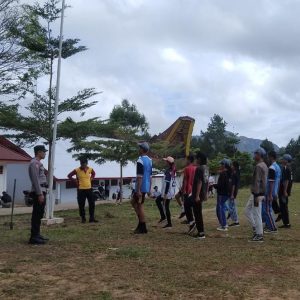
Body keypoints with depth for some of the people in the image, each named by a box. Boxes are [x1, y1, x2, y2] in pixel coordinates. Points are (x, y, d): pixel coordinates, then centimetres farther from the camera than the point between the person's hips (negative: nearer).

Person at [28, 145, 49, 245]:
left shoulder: (38, 163, 18)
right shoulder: (34, 163, -13)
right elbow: (35, 180, -20)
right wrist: (40, 194, -23)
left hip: (41, 191, 10)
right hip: (38, 192, -10)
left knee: (39, 214, 13)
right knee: (36, 214, -7)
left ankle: (37, 235, 20)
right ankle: (34, 237, -4)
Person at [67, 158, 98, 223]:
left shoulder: (90, 169, 1)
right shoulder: (77, 170, -8)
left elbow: (93, 174, 24)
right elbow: (69, 175, 1)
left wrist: (91, 179, 7)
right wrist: (75, 181, -5)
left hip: (89, 189, 3)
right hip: (81, 190, -3)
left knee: (92, 204, 3)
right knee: (81, 205, 1)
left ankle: (92, 218, 12)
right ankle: (83, 218, 12)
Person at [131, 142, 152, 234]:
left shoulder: (140, 161, -17)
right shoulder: (149, 160, 10)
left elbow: (139, 177, -20)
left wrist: (138, 190, -20)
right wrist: (149, 188, 21)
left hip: (141, 187, -9)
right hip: (146, 186, 9)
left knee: (140, 206, 1)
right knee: (134, 202, 20)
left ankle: (143, 228, 7)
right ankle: (141, 223, 20)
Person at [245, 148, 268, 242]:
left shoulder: (258, 166, -17)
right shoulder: (264, 166, 14)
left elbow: (257, 182, -22)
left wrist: (256, 196, -23)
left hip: (257, 194, -10)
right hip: (261, 193, 10)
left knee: (257, 214, -3)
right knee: (247, 211, 17)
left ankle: (259, 235, 5)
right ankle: (256, 229, 19)